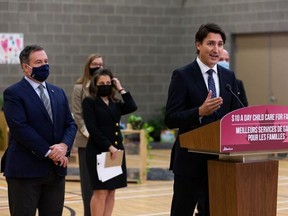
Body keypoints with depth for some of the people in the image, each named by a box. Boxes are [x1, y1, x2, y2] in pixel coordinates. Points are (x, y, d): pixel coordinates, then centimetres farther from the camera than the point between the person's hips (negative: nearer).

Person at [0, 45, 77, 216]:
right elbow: (20, 128, -15)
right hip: (25, 170, -6)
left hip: (56, 169, 6)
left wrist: (64, 145, -11)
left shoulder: (58, 93, 15)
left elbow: (71, 124, 11)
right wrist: (48, 152, -17)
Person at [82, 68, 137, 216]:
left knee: (111, 192, 6)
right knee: (100, 192, -7)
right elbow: (92, 129, -12)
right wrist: (109, 146, -16)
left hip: (116, 151, 6)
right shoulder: (89, 102, -3)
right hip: (98, 152, -6)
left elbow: (132, 107, -6)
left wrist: (121, 89, 0)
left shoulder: (115, 103, 13)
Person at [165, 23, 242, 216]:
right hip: (191, 159, -5)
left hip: (221, 158, 5)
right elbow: (171, 119, -12)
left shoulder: (229, 77, 10)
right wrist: (200, 112, -28)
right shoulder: (182, 76, -7)